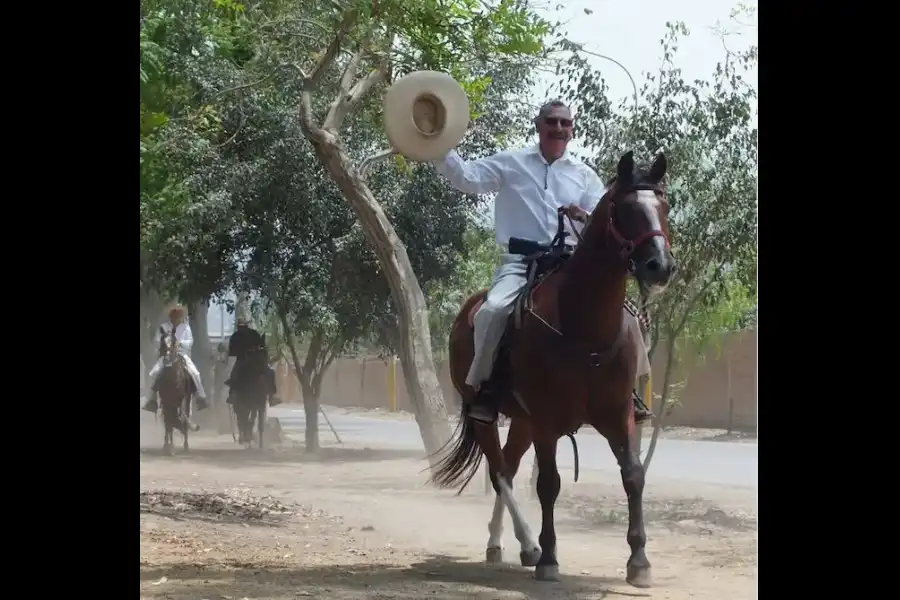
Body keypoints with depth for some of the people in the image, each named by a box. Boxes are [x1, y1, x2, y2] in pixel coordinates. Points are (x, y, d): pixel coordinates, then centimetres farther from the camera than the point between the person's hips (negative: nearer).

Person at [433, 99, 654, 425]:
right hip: (521, 261, -2)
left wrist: (586, 218, -19)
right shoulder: (511, 164, 8)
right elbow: (467, 177, 0)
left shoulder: (584, 175, 12)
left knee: (618, 311, -9)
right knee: (494, 309, -30)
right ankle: (483, 385, -14)